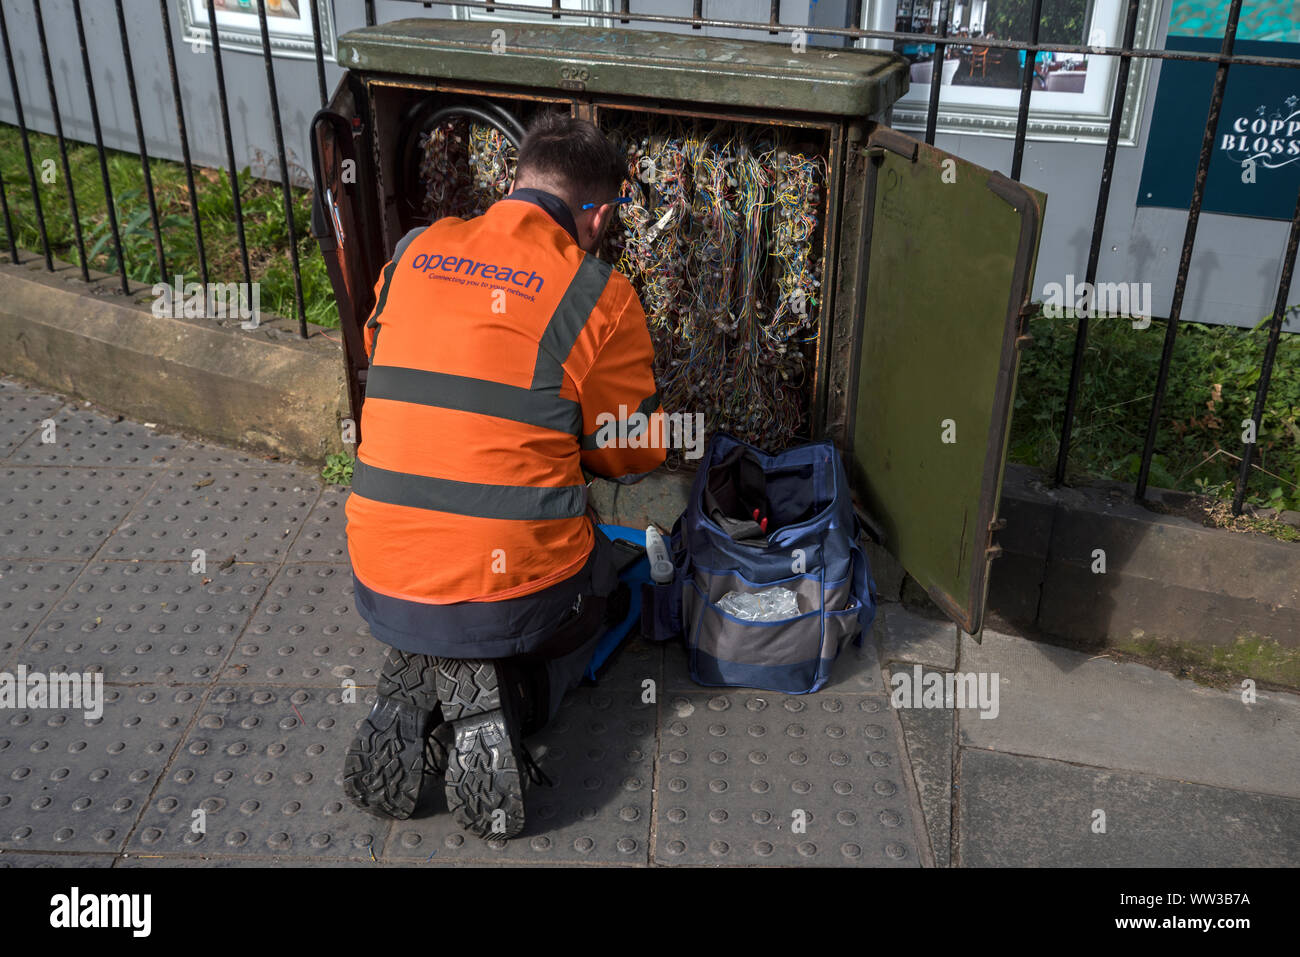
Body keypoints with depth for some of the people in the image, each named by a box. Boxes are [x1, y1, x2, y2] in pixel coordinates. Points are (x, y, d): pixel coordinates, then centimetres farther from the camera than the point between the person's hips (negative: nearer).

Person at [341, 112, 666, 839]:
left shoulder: (409, 255, 4)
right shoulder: (599, 295, -9)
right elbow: (635, 455, 2)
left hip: (380, 589, 5)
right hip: (514, 595, -4)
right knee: (603, 590, 30)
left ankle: (413, 688, 5)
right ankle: (503, 701, 0)